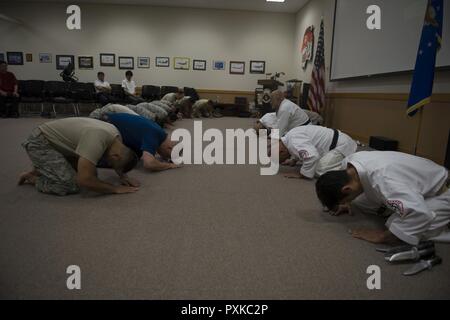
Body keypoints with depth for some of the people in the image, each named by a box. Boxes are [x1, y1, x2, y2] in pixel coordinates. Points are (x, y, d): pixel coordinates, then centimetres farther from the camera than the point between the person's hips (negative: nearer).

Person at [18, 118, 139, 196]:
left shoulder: (116, 135, -8)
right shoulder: (97, 139, -36)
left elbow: (118, 162, 13)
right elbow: (84, 180, -39)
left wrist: (123, 176, -6)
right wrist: (116, 189, -28)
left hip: (59, 143, 9)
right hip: (39, 143, -9)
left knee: (90, 174, 6)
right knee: (71, 185, -23)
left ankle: (41, 169, 19)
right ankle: (34, 178, 4)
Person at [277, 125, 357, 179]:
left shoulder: (294, 142, -27)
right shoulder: (289, 137, 4)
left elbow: (312, 156, -40)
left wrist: (301, 175, -27)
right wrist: (293, 160, 19)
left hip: (341, 146, -10)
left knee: (320, 171, -21)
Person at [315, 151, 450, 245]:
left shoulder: (382, 179, -42)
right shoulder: (349, 163, -18)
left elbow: (420, 213, -46)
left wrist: (382, 236, -37)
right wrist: (346, 203, -4)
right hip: (411, 189, 7)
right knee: (359, 200, -4)